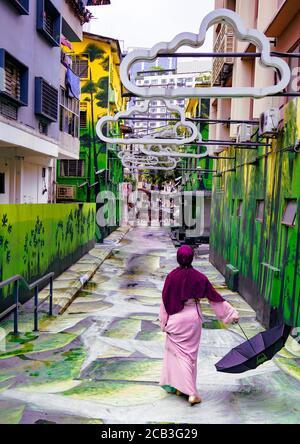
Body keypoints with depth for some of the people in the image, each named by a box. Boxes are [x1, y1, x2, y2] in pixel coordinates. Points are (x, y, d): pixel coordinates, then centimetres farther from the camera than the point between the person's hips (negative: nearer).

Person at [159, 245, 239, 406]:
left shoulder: (171, 276, -11)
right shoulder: (199, 277, -8)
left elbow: (165, 300, -6)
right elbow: (214, 297, -4)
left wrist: (164, 322, 5)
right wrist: (232, 313, 4)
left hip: (176, 320, -1)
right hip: (193, 318, 1)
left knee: (177, 352, 12)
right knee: (190, 353, 13)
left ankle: (179, 387, 10)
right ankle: (191, 392, 19)